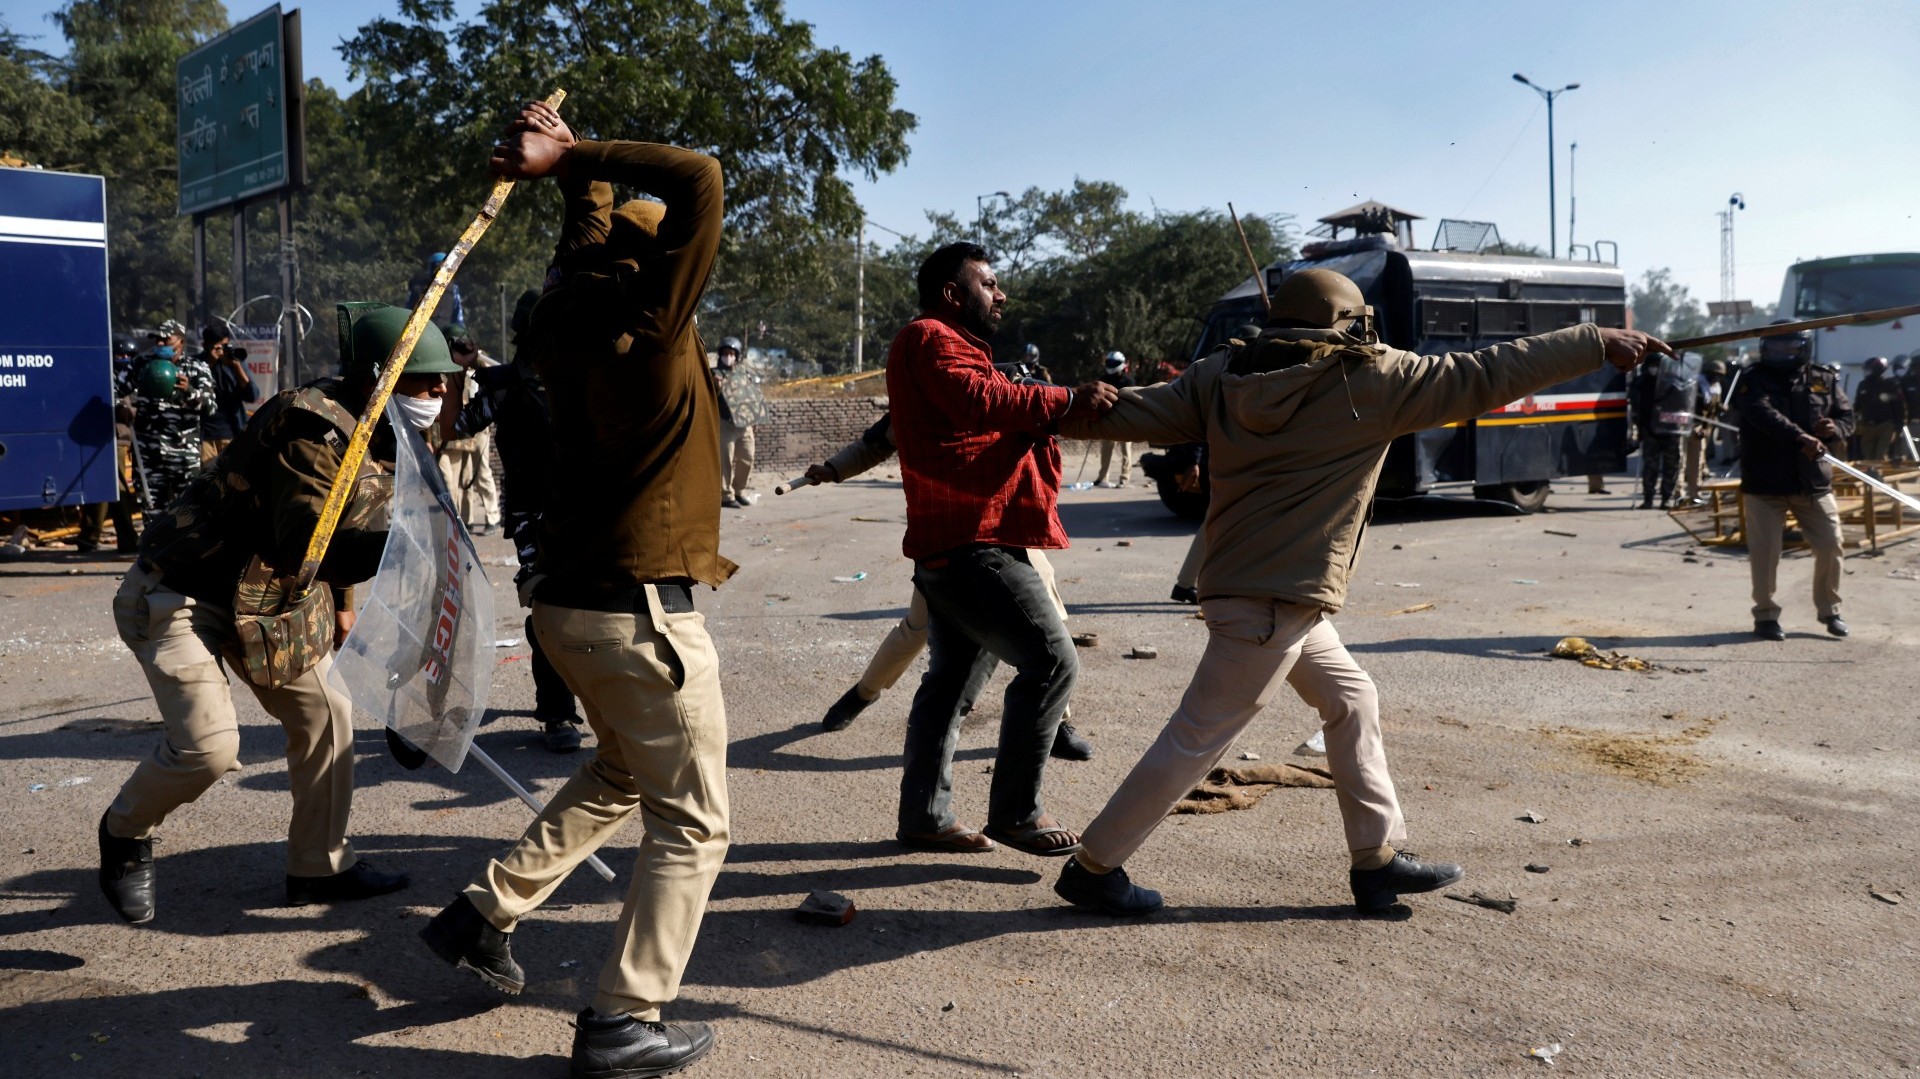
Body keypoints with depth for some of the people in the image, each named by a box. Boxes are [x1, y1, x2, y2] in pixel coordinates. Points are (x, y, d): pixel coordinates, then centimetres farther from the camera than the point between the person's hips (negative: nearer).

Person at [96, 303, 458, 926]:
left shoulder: (381, 439, 1)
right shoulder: (312, 427, -27)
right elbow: (304, 548, -37)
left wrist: (340, 604, 17)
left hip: (260, 597, 9)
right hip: (177, 594, -9)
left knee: (323, 711, 6)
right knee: (209, 744, -18)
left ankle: (321, 866, 20)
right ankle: (124, 833, 14)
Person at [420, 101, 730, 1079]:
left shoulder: (570, 328, 4)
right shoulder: (647, 329, -17)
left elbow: (593, 244, 24)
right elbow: (698, 183, -20)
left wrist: (570, 165, 17)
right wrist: (571, 157, -13)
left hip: (569, 596, 9)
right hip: (641, 611, -9)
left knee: (618, 777, 28)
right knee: (690, 823, 5)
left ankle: (487, 912, 29)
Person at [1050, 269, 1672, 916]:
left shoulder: (1223, 376, 6)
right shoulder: (1369, 379, -8)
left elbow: (1137, 411, 4)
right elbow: (1488, 376, -5)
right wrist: (1600, 344, 3)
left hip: (1248, 589, 8)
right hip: (1277, 601, -8)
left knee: (1352, 702, 18)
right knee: (1198, 739, -1)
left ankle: (1378, 859, 25)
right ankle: (1093, 867, 7)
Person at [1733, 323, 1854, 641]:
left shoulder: (1824, 380, 7)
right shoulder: (1754, 381, -5)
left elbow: (1847, 416, 7)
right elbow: (1764, 415, -24)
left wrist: (1835, 429, -17)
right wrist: (1799, 438, -38)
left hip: (1814, 482, 3)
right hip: (1765, 484, -3)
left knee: (1830, 546, 5)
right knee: (1764, 552, -1)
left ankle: (1829, 609, 25)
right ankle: (1765, 615, 13)